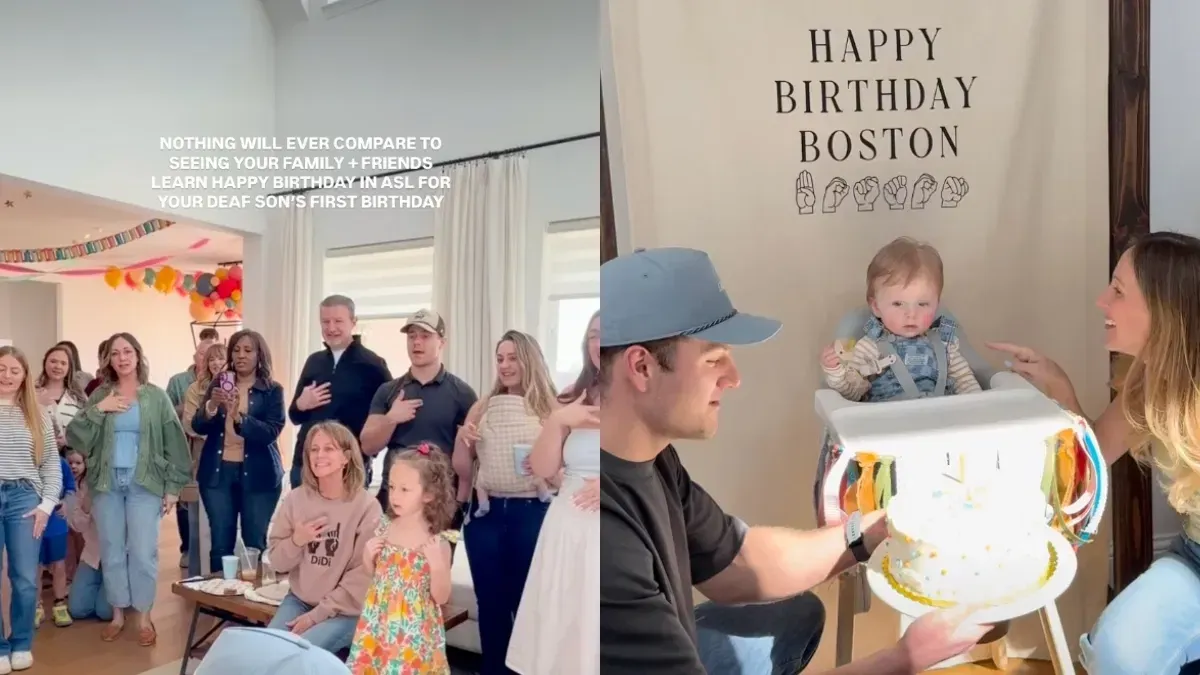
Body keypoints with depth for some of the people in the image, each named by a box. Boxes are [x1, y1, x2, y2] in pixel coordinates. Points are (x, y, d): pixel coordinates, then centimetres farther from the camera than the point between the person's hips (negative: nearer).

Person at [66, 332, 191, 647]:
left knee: (143, 552, -1)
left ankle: (144, 617, 12)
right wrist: (98, 410, -14)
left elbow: (174, 443, 0)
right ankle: (118, 614, 23)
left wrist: (173, 487, -4)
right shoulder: (100, 395, 6)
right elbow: (74, 437, 0)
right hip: (106, 483, 2)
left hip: (144, 484, -2)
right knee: (112, 551, 10)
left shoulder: (156, 397, 0)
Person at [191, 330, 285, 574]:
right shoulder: (218, 384, 7)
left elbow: (271, 433, -12)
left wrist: (238, 417, -27)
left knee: (256, 544, 1)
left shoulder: (272, 391, -1)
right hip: (218, 472, 2)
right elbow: (198, 427, 1)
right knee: (220, 543, 6)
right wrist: (211, 406, -19)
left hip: (258, 474, -2)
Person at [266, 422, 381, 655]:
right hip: (298, 600, 4)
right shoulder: (295, 499, -1)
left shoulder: (366, 506, -13)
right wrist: (295, 542, -16)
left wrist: (318, 614, -13)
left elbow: (363, 576, -13)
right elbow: (277, 562, 5)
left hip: (345, 611, -4)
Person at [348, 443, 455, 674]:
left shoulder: (436, 542, -15)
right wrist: (368, 555, -7)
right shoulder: (385, 527, -2)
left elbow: (441, 598, -11)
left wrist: (437, 564, -26)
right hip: (379, 623, 4)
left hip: (413, 629, -4)